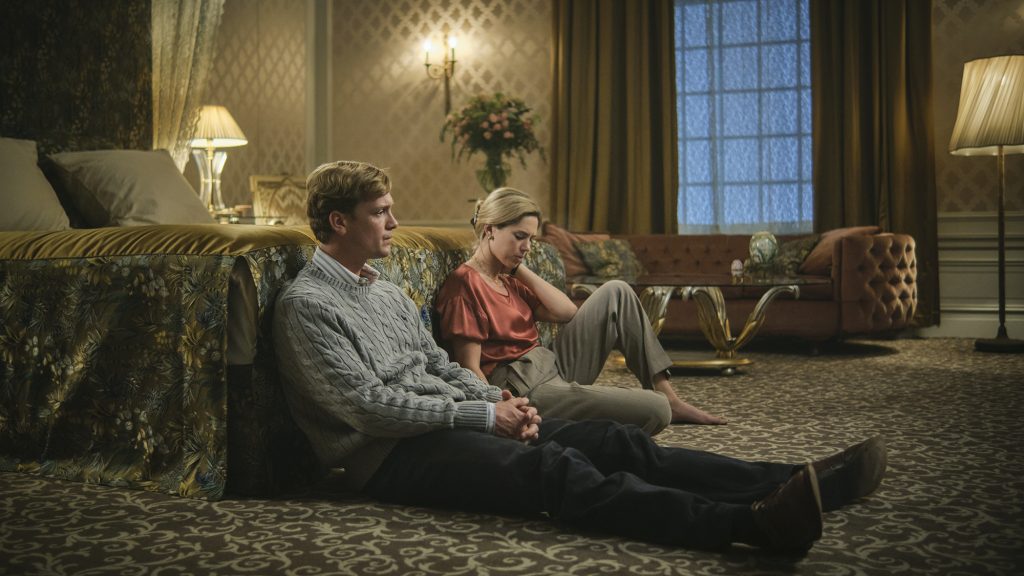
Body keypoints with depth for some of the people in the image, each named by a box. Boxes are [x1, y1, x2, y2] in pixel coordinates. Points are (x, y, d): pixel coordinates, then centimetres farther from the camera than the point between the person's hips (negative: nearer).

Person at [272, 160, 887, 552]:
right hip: (393, 453, -8)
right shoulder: (306, 304, -8)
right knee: (553, 468, -33)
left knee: (611, 439, -9)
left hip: (454, 418, 9)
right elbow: (367, 405, -17)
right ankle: (752, 522, -48)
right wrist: (485, 413, -15)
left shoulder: (387, 292, 20)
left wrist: (498, 398, 1)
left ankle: (795, 483, -17)